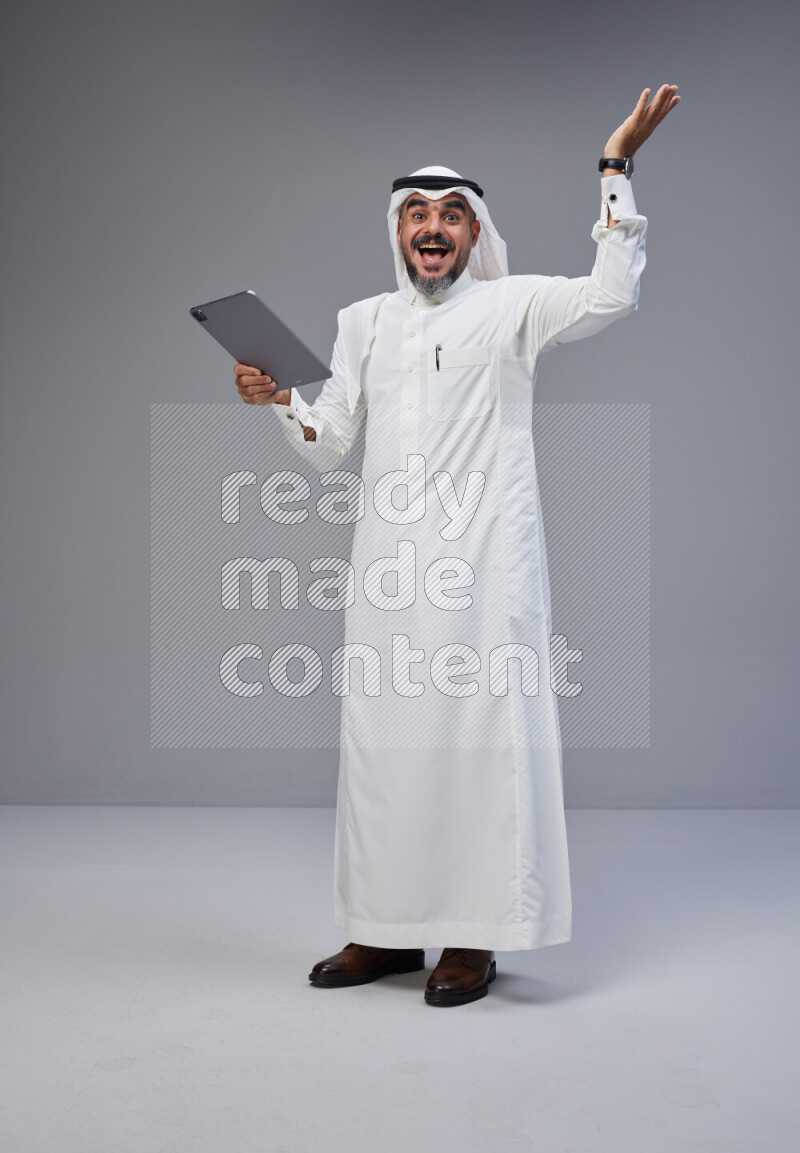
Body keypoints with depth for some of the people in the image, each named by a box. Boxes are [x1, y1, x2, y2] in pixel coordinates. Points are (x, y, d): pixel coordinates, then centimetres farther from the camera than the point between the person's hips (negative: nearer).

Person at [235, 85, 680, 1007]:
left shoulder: (511, 307, 4)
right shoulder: (365, 321, 18)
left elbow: (611, 295, -13)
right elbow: (328, 446, 17)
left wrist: (616, 169, -10)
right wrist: (279, 399, -1)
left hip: (482, 561, -4)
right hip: (390, 562, 5)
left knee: (480, 732, -3)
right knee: (382, 734, 7)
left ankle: (472, 937, 8)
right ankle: (389, 929, 19)